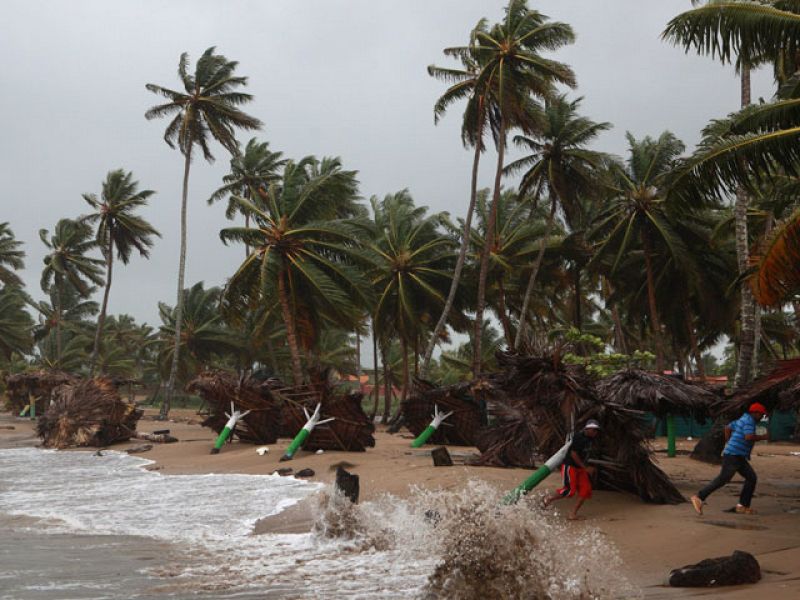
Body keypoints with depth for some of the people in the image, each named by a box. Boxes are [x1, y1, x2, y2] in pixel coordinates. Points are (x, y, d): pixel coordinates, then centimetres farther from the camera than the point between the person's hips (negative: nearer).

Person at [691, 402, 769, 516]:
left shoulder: (743, 419, 19)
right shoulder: (749, 420, -10)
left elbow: (728, 428, 28)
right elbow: (749, 437, -24)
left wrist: (728, 444, 29)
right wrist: (763, 437, -9)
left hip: (739, 457, 10)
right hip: (734, 455, -10)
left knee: (752, 478, 8)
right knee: (723, 479, -13)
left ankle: (742, 506, 8)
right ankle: (699, 498, -14)